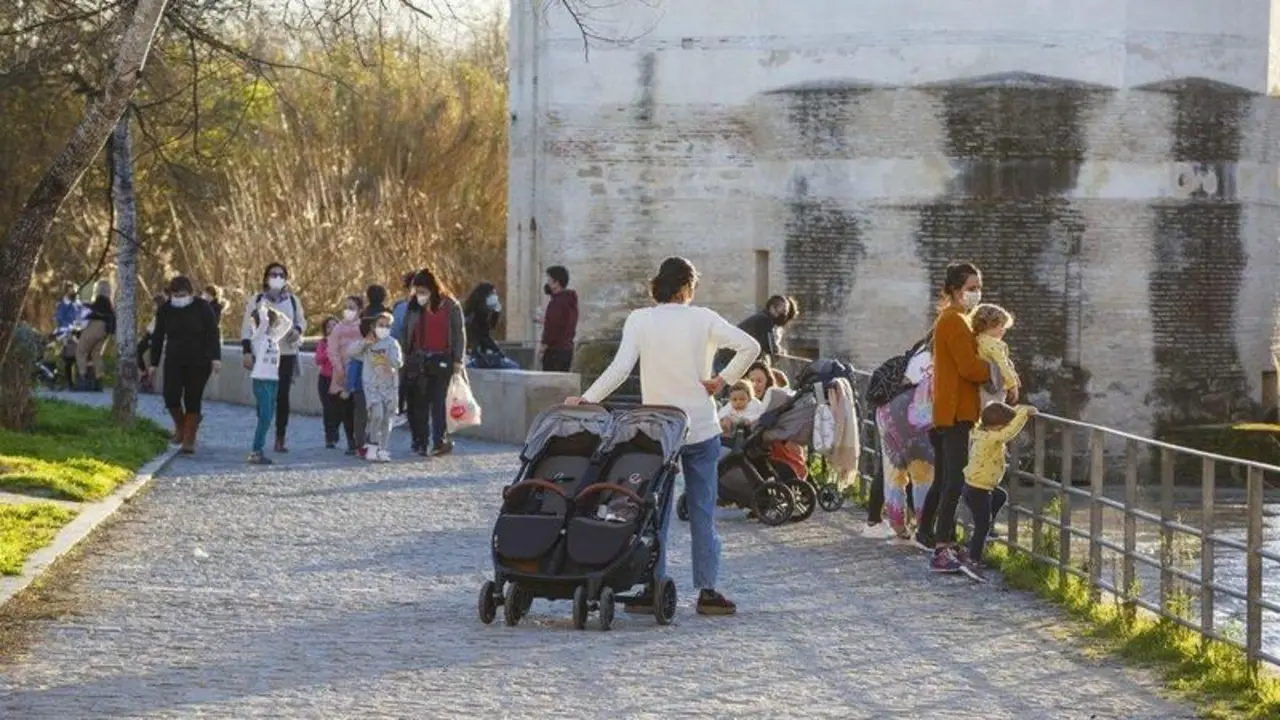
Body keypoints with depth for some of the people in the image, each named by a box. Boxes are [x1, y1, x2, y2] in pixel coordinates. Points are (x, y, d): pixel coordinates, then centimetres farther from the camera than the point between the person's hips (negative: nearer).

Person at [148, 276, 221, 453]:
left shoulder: (202, 308, -5)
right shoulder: (165, 310, 3)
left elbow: (213, 334, -7)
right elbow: (158, 337, 9)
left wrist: (215, 357, -17)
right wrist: (154, 363, 8)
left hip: (199, 362, -2)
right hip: (174, 362, 2)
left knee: (193, 399, -3)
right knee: (171, 395, -13)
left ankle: (189, 440, 4)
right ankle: (180, 427, 16)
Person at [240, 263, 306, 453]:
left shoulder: (293, 300, 10)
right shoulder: (257, 300, 4)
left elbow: (302, 321, 16)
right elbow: (247, 327, 2)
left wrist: (297, 330, -8)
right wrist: (247, 351, -7)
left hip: (287, 354, 1)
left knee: (283, 396, -2)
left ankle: (280, 439, 4)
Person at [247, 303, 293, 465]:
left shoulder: (274, 336, 15)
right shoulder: (259, 336, -5)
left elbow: (287, 323, 21)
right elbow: (263, 320, -20)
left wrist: (274, 310, 13)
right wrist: (262, 306, -3)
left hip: (273, 380, 8)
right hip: (261, 380, -8)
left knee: (267, 418, 6)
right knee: (265, 417, -13)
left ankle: (258, 451, 9)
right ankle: (256, 452, -11)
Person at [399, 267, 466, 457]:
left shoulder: (450, 306, -1)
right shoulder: (413, 308, 8)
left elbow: (459, 333, 0)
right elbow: (405, 333, 12)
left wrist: (458, 359, -4)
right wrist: (404, 356, 4)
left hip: (441, 361, -3)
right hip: (418, 361, 3)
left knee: (438, 401, -9)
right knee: (419, 402, 2)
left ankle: (440, 441, -9)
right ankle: (421, 442, 8)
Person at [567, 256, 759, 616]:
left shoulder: (640, 320, -4)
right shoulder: (702, 319, -4)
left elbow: (620, 368, -13)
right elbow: (749, 346, -11)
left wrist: (586, 400, -9)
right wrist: (723, 380, -2)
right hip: (702, 428, 0)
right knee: (703, 511, 6)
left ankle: (653, 588, 4)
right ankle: (708, 590, 6)